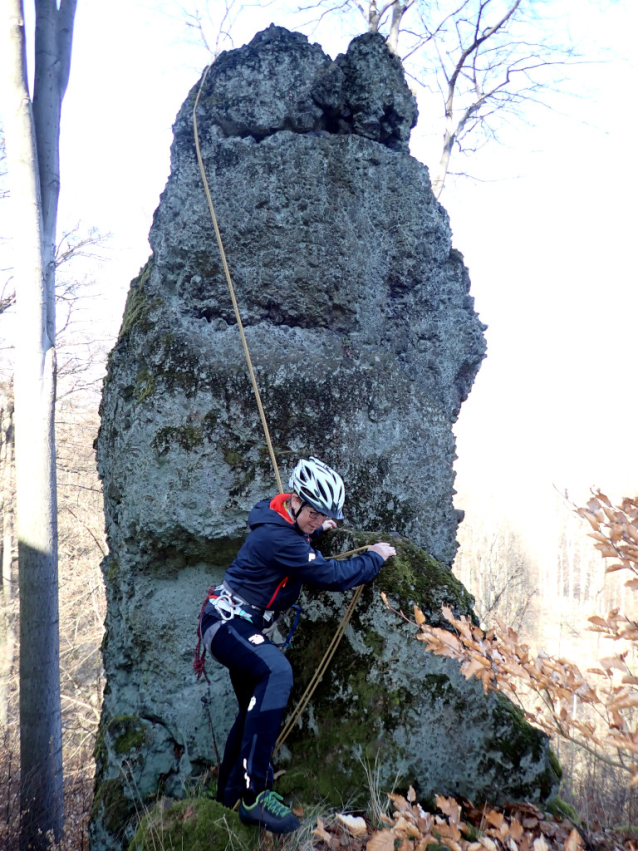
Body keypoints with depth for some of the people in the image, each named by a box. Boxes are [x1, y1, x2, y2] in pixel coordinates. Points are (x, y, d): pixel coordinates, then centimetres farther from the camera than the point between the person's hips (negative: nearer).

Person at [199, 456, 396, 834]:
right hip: (227, 622, -11)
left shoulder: (281, 522, 4)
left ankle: (229, 795, 35)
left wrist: (316, 532, 17)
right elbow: (334, 575, -25)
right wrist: (375, 557, -11)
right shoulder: (277, 537, -26)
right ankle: (253, 794, -33)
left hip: (241, 627, 11)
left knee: (256, 707, 19)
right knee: (277, 671, -34)